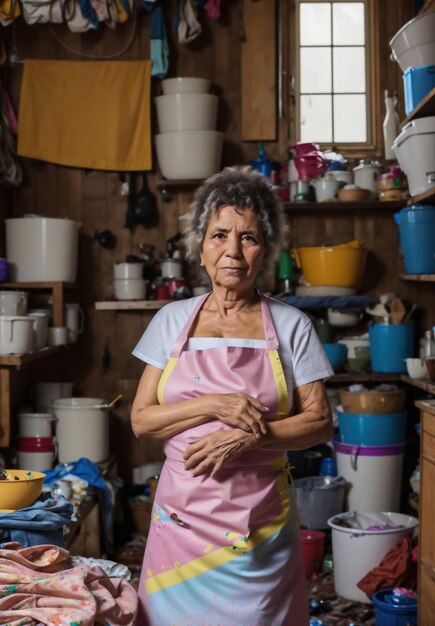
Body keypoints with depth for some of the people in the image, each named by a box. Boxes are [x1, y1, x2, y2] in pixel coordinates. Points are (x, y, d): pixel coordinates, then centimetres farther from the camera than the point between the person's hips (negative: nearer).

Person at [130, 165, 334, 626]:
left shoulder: (291, 326, -1)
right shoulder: (173, 320, 3)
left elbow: (320, 423, -2)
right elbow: (141, 419, 0)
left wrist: (248, 435, -17)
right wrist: (215, 405, -15)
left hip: (261, 523, -1)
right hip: (182, 515, 1)